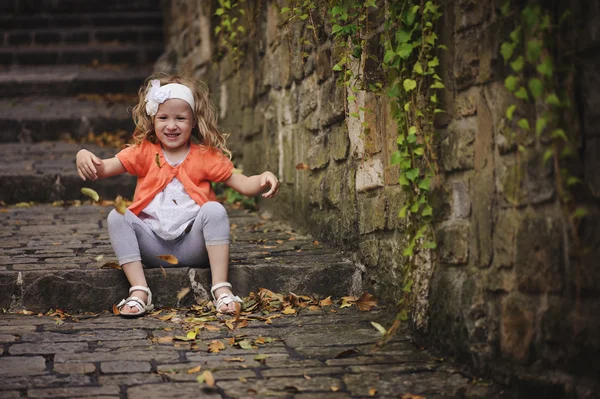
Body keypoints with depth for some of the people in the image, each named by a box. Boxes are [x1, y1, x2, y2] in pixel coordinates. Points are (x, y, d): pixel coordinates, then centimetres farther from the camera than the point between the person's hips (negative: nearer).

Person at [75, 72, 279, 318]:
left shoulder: (205, 156, 7)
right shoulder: (144, 152, 8)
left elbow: (244, 184, 2)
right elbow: (104, 168, -4)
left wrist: (264, 179, -21)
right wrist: (84, 157, -28)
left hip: (191, 246, -1)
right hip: (153, 247, 1)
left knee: (215, 209, -26)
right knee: (117, 217, -21)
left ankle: (221, 288, -28)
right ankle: (139, 292, -26)